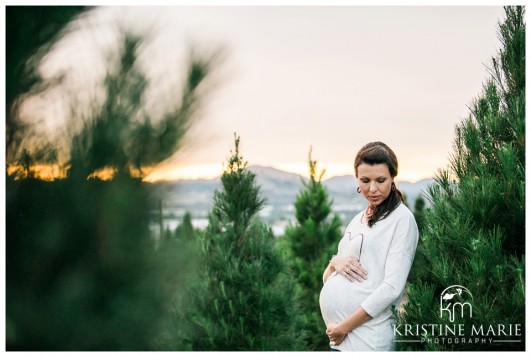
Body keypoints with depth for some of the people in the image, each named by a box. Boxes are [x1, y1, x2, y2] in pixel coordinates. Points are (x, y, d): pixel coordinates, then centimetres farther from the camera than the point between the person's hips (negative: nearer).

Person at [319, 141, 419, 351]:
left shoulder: (401, 219, -9)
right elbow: (327, 279, 14)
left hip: (366, 339, -7)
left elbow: (392, 287, -16)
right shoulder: (358, 219, 11)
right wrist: (334, 262, -8)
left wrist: (344, 328, -15)